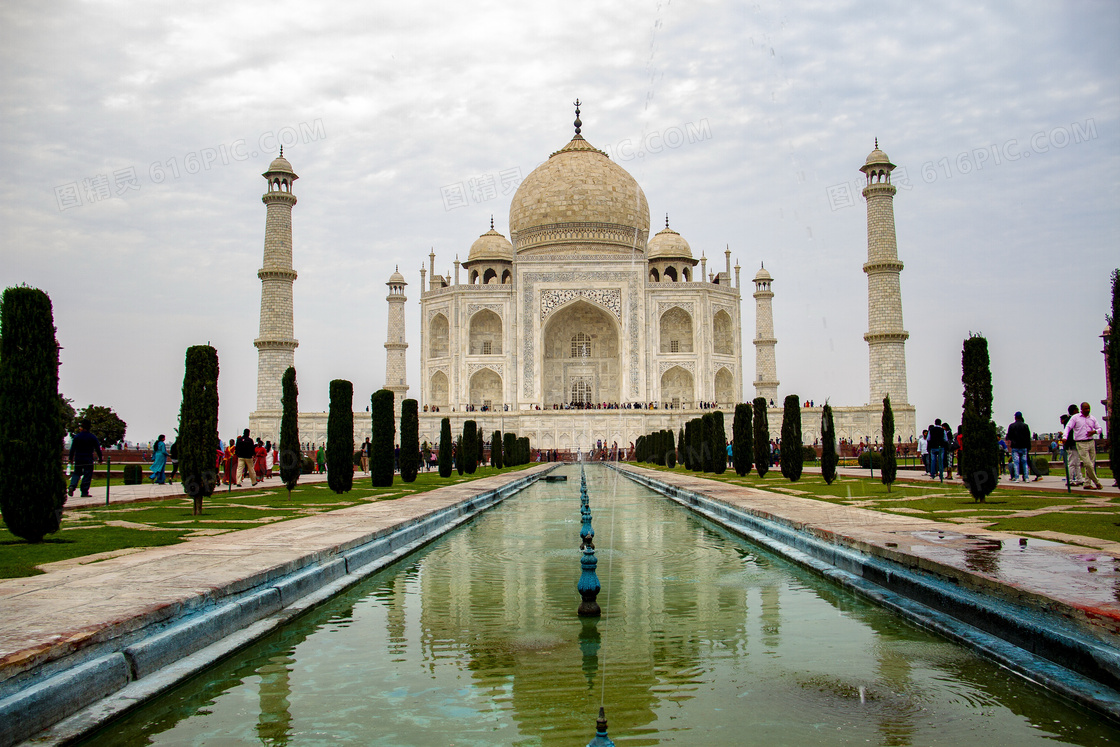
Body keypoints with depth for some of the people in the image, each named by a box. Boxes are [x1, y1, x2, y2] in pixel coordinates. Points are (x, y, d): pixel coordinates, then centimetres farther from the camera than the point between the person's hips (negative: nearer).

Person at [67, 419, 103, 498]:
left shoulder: (76, 436, 1)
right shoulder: (92, 437, -2)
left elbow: (72, 448, 3)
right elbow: (98, 449, 0)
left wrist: (71, 458, 12)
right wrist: (100, 459, 8)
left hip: (78, 459, 2)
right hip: (88, 460, -2)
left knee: (76, 473, 17)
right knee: (87, 476, 1)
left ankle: (72, 486, -6)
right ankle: (84, 492, -1)